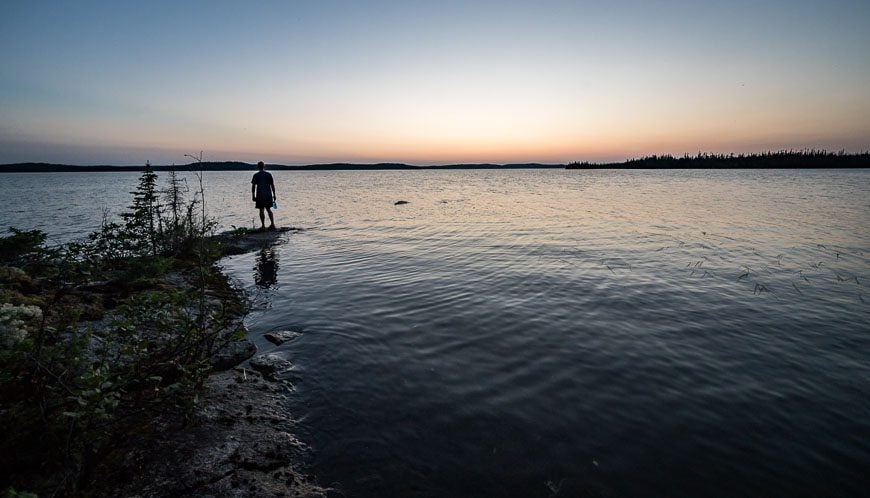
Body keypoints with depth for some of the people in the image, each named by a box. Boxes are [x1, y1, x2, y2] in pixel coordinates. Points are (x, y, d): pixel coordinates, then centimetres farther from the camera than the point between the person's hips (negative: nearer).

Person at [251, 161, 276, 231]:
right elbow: (272, 185, 4)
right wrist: (274, 194, 10)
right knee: (268, 209, 13)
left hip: (260, 195, -3)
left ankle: (263, 226, 3)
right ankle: (272, 224, 7)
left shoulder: (256, 175, -3)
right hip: (268, 195, 3)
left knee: (261, 210, 2)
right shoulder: (269, 174, 3)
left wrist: (253, 196, 3)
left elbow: (253, 186, -3)